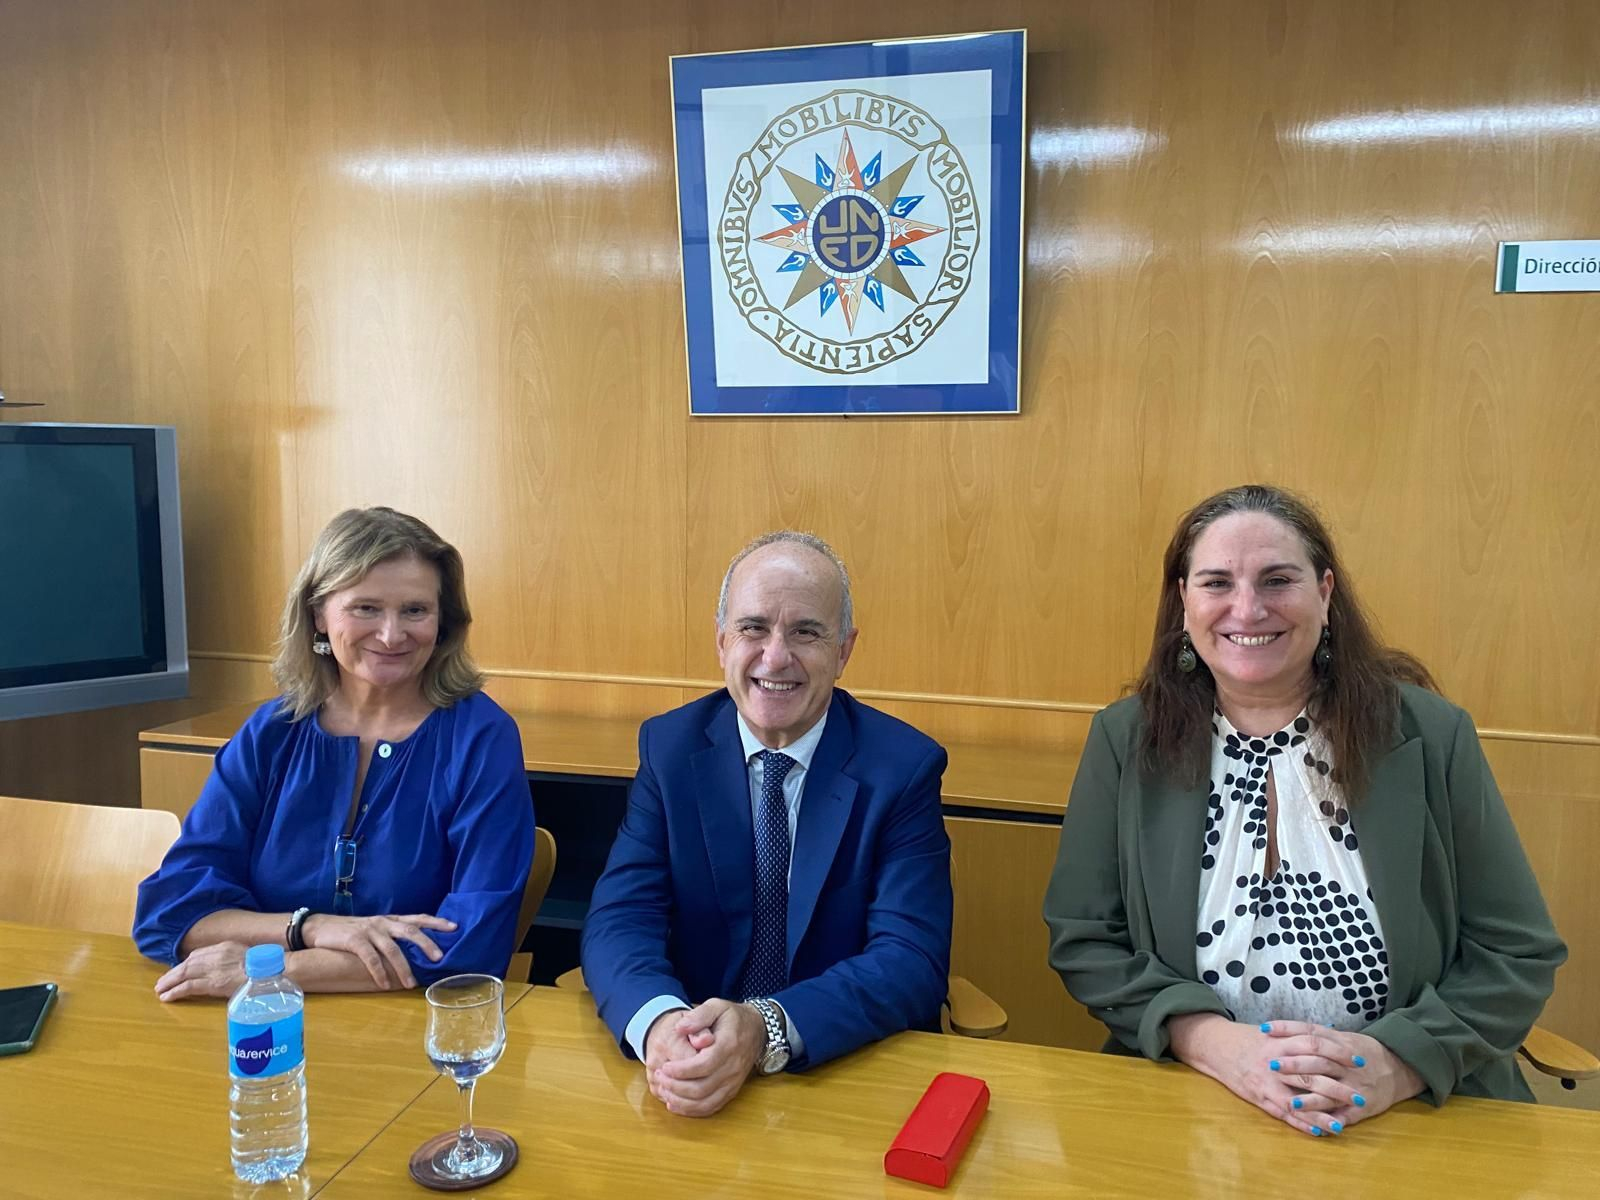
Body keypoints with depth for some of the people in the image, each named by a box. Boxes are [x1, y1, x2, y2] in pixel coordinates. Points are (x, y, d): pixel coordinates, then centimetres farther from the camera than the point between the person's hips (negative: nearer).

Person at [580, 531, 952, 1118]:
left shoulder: (904, 766, -9)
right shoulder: (669, 747, -3)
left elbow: (912, 959, -15)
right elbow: (620, 919, -9)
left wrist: (766, 1030, -31)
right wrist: (661, 1023, -30)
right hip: (697, 1067, 1)